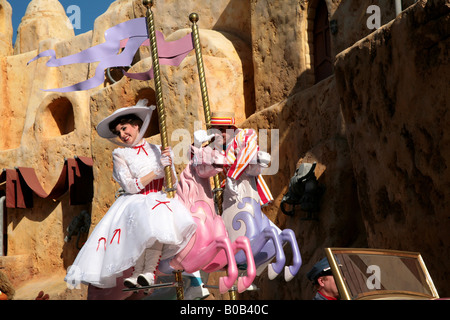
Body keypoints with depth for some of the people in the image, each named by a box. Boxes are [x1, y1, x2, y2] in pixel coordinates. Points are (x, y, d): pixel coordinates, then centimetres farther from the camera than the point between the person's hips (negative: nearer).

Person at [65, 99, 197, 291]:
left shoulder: (159, 151, 13)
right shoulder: (120, 155, 8)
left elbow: (173, 185, 9)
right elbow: (131, 186, -4)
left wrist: (169, 166, -10)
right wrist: (156, 170, -10)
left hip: (160, 201, 1)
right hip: (134, 203, -1)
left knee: (158, 219, -35)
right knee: (142, 218, -36)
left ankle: (149, 272, -37)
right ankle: (138, 272, -32)